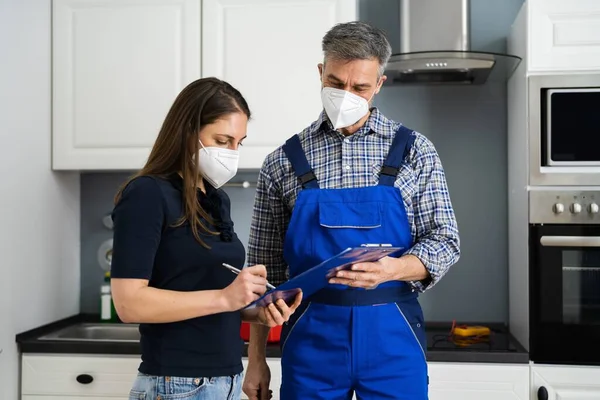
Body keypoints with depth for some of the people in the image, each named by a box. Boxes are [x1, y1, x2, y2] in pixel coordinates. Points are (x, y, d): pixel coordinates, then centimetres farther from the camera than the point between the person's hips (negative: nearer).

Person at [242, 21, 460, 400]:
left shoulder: (414, 150, 1)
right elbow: (265, 268, 6)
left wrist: (391, 269, -20)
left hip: (391, 334, 0)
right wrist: (256, 358, 5)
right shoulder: (283, 162, 2)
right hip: (311, 336, 1)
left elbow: (445, 241, 1)